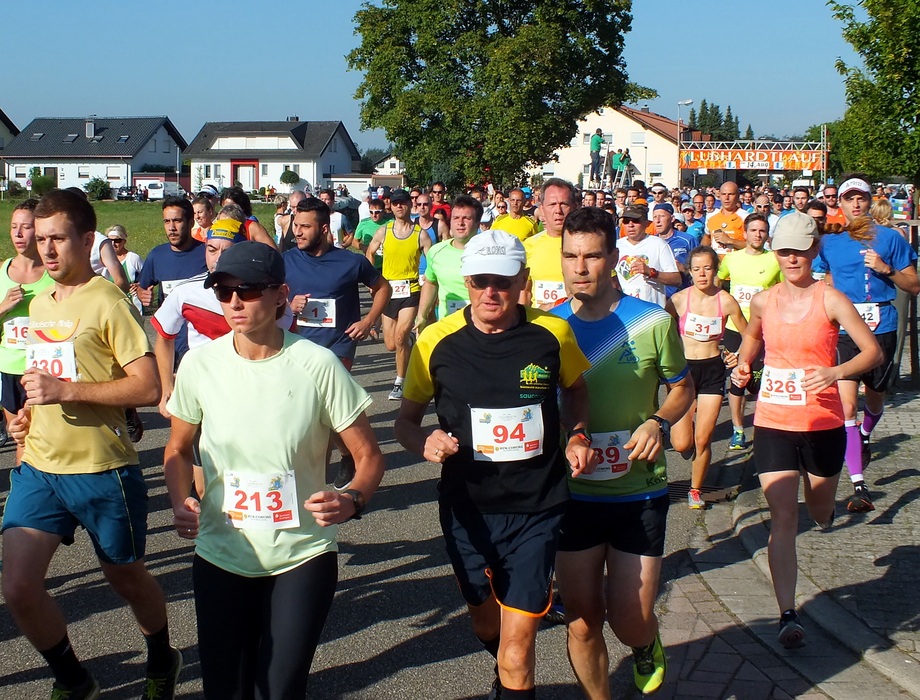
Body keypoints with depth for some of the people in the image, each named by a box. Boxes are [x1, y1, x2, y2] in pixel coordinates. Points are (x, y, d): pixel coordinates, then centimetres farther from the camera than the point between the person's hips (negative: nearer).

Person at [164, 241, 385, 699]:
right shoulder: (200, 363, -7)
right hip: (220, 554, 2)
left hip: (302, 557, -2)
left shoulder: (316, 365, -14)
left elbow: (368, 455, -6)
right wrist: (181, 503, -10)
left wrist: (351, 500, -26)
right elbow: (178, 449, 9)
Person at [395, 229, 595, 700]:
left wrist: (577, 436, -3)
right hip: (467, 507, 2)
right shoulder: (437, 342, -8)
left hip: (536, 508, -1)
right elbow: (406, 419, 3)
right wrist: (425, 443, -18)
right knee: (485, 623, 22)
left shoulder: (552, 333, -6)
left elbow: (575, 389, 15)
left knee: (516, 645, -5)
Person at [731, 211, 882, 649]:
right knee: (783, 519, -6)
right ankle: (788, 616, -5)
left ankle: (823, 504, 59)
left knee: (820, 513, 19)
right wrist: (742, 365, 3)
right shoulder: (763, 301, 2)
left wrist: (837, 372, -27)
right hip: (773, 423, 1)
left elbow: (873, 351, -11)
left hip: (823, 424, -1)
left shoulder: (830, 299, -9)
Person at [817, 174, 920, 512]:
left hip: (880, 328, 0)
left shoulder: (889, 238, 3)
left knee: (874, 396, 17)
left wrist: (886, 269, -12)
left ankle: (864, 437, 53)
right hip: (843, 330, 0)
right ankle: (859, 487, -13)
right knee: (846, 405, -13)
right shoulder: (829, 242, 9)